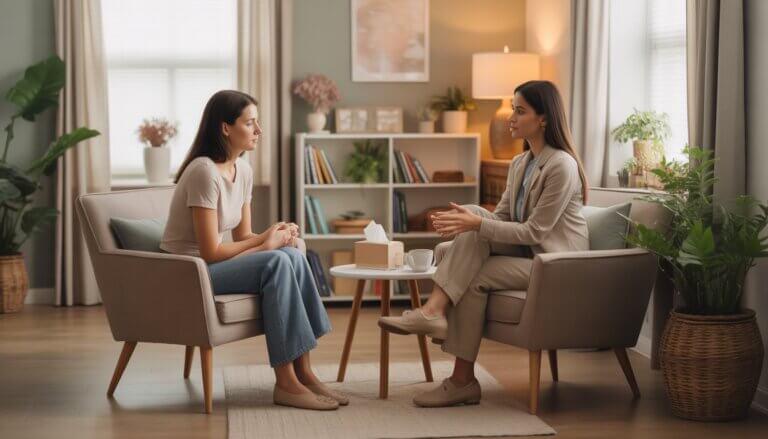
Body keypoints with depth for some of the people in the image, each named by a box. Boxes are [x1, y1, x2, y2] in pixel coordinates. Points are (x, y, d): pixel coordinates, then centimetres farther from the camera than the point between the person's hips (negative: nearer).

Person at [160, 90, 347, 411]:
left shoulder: (243, 170, 6)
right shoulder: (204, 171, -21)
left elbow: (243, 237, 10)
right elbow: (210, 252, -22)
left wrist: (278, 236, -11)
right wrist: (264, 242, -13)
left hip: (209, 264, 8)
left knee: (293, 255, -15)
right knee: (276, 263, -26)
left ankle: (303, 371, -14)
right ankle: (286, 382, -22)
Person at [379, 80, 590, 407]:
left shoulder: (561, 166, -18)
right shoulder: (519, 163, 11)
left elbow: (535, 232, -22)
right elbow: (501, 217, 9)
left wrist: (477, 225, -28)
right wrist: (466, 222, -11)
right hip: (525, 252, 8)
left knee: (473, 278, -26)